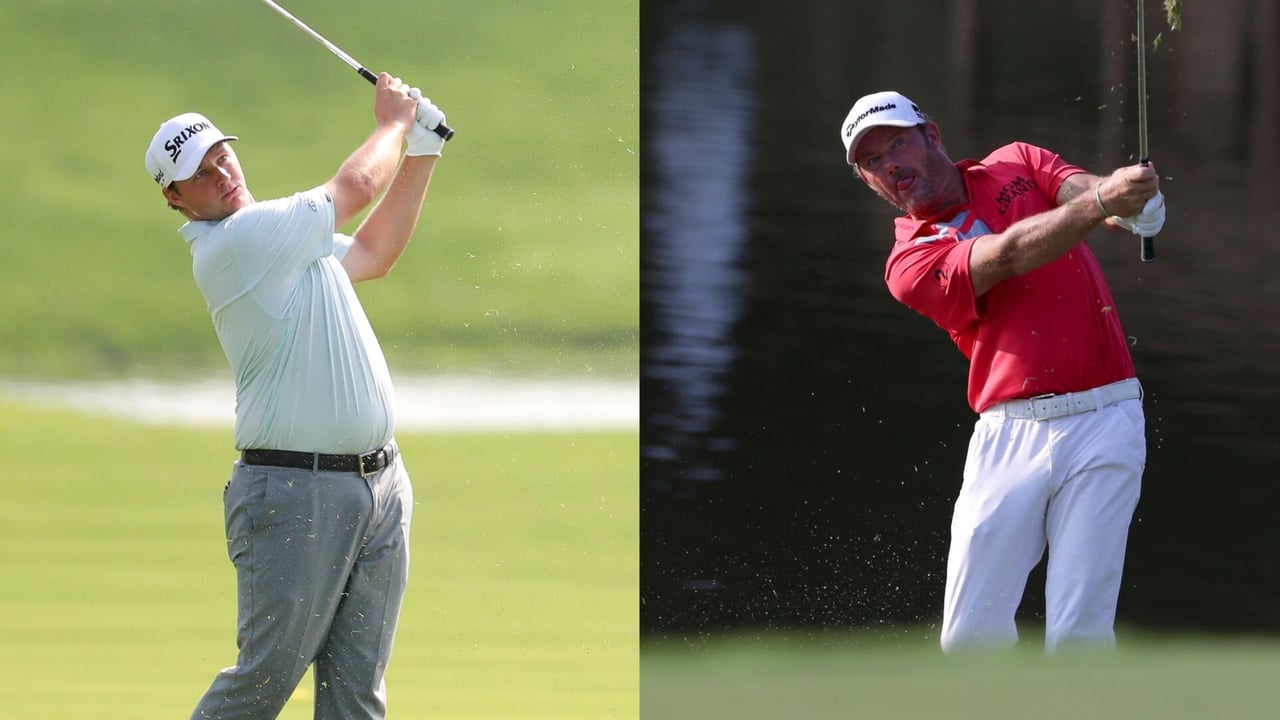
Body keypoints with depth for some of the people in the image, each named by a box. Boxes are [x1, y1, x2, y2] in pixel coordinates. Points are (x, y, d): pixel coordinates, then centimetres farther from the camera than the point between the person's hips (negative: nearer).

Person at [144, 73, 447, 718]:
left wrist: (421, 152, 24)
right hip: (297, 491, -8)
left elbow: (372, 253, 33)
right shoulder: (230, 244, -13)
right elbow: (355, 188, -7)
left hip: (381, 485, 8)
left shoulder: (280, 240, 16)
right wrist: (393, 123, 12)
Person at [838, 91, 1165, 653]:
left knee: (1078, 636, -11)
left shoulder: (1018, 164, 14)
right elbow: (1009, 255, -14)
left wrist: (1127, 199, -31)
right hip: (1010, 433, 0)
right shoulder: (911, 263, 3)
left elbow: (1081, 189, -5)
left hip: (1104, 422, 0)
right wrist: (1100, 203, -30)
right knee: (971, 636, -5)